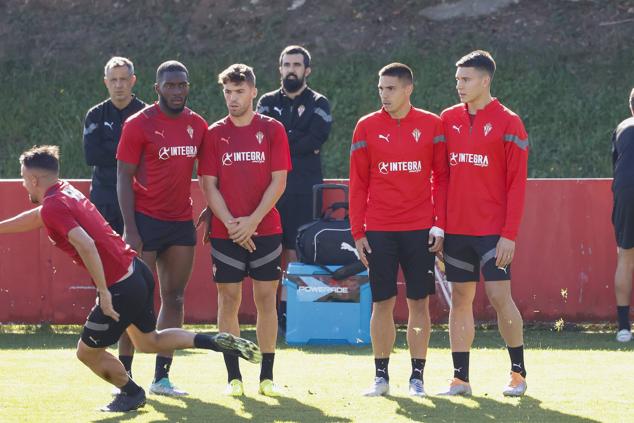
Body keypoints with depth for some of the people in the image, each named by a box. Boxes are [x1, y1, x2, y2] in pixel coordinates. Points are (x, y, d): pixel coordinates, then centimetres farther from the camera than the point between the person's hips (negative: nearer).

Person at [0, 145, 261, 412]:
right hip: (137, 271, 9)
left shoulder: (52, 207, -16)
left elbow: (85, 244, -30)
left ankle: (131, 393, 26)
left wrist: (104, 291, -28)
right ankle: (218, 343, 18)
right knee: (149, 342, 26)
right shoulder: (65, 192, 14)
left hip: (120, 288, -9)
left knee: (87, 352, 10)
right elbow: (35, 218, 33)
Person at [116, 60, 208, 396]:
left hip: (182, 223, 5)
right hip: (147, 221, -5)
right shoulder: (139, 124, -7)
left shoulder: (197, 125, 7)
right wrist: (130, 229, -13)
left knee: (175, 298, 6)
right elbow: (124, 177, -7)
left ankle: (162, 377, 12)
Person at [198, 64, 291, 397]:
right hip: (225, 232, 1)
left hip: (265, 229, 0)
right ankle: (233, 378, 5)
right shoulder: (214, 134, 5)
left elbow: (278, 181, -2)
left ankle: (267, 376, 6)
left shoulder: (272, 130, 3)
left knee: (266, 299, 1)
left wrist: (252, 220, -11)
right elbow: (208, 185, 1)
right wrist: (231, 223, -11)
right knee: (228, 301, 1)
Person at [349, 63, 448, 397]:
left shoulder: (431, 126, 3)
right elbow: (357, 182, 5)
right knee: (382, 303, 2)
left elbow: (441, 177, 4)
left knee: (419, 303, 2)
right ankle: (381, 376, 9)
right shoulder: (367, 127, 4)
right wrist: (358, 232, 0)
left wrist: (439, 225, -3)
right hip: (379, 231, 0)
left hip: (420, 231, 0)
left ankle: (417, 377, 7)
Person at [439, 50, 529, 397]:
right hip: (456, 227, 4)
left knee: (499, 296, -7)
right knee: (460, 298, 5)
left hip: (493, 230, -4)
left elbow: (517, 183, -7)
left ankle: (518, 372, 6)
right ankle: (460, 378, 9)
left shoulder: (507, 123, -5)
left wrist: (509, 234, -13)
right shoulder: (448, 120, 8)